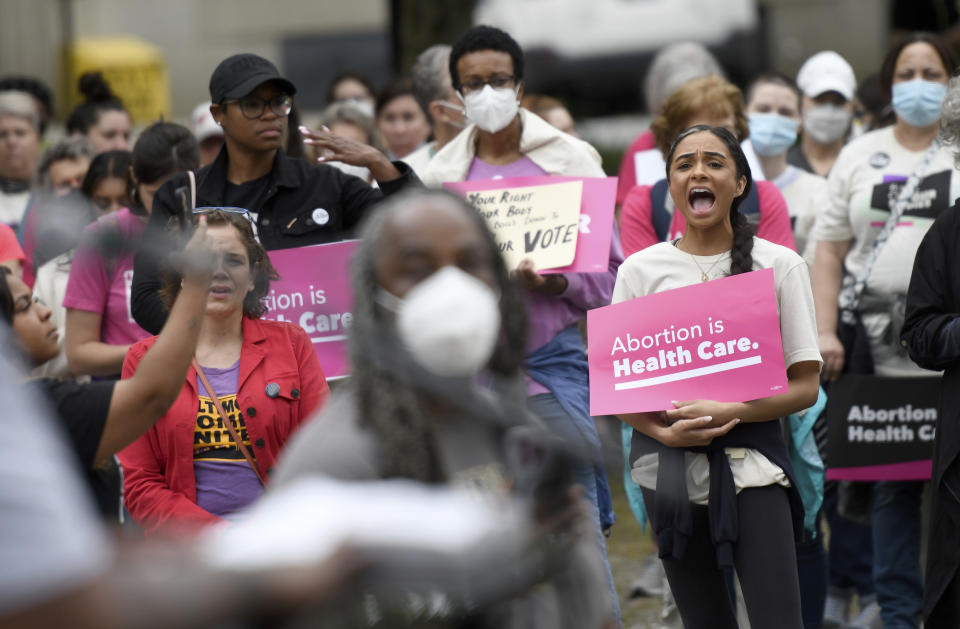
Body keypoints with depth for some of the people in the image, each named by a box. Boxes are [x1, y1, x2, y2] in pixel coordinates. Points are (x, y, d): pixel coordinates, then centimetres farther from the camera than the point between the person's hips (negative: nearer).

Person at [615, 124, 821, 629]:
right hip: (667, 467, 2)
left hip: (750, 461, -2)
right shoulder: (640, 270, 7)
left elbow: (805, 385, -1)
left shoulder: (779, 265, 2)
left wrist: (729, 412, -17)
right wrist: (666, 432, -12)